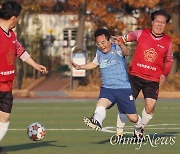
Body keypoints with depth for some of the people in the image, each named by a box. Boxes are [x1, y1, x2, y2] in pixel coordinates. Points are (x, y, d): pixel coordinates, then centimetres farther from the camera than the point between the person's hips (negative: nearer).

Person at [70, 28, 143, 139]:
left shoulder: (116, 49, -10)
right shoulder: (99, 52, 9)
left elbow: (126, 52, -34)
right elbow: (95, 63, 31)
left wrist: (121, 44, -55)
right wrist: (80, 67, 19)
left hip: (124, 88, -4)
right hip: (107, 88, 4)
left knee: (133, 118, 1)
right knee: (101, 104, -29)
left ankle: (139, 130, 32)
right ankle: (97, 122, -55)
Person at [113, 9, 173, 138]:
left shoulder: (167, 42, 4)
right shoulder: (141, 34, 1)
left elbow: (169, 60, 17)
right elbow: (129, 37, 19)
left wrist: (164, 74, 3)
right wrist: (120, 40, -2)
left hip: (153, 79, 0)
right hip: (135, 75, 0)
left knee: (150, 105, -13)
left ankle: (141, 128, 16)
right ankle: (119, 131, 7)